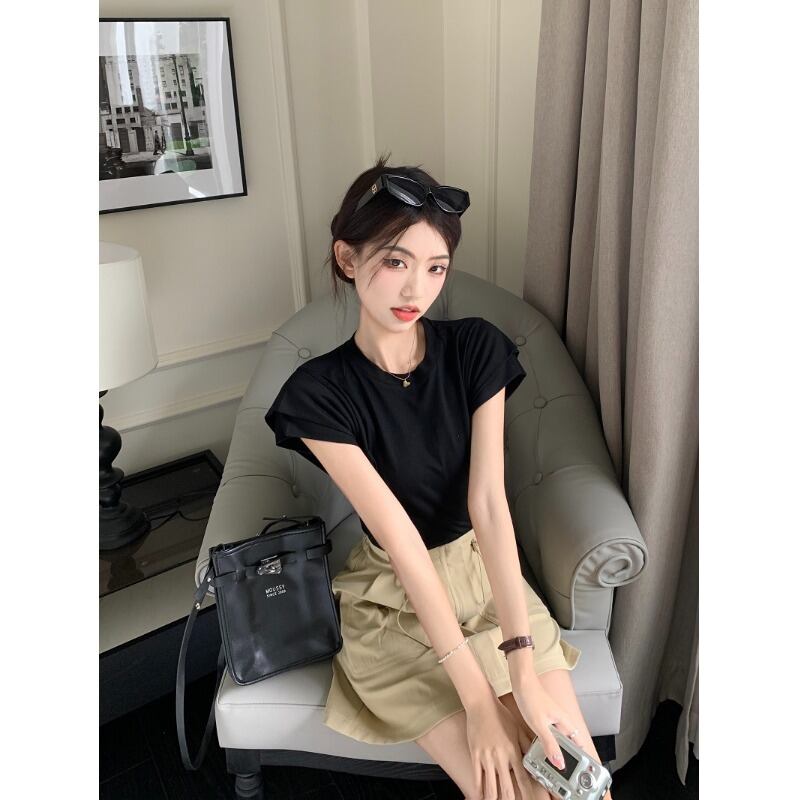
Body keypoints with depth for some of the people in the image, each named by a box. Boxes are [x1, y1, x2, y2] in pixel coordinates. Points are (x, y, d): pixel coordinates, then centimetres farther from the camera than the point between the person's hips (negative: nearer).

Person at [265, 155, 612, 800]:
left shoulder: (477, 349, -10)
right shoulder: (319, 393, -17)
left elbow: (489, 504, -16)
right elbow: (401, 539, -22)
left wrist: (525, 669, -22)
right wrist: (478, 698, -21)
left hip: (489, 575, 3)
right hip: (396, 601, -2)